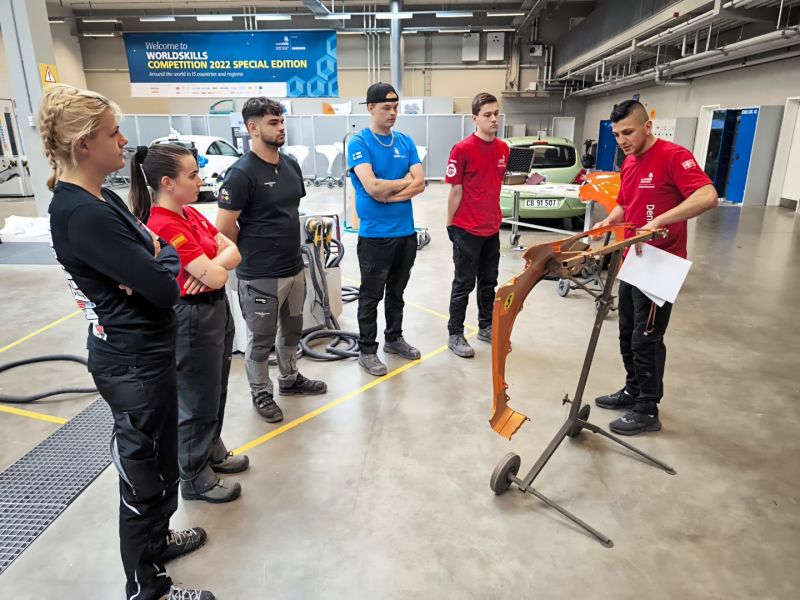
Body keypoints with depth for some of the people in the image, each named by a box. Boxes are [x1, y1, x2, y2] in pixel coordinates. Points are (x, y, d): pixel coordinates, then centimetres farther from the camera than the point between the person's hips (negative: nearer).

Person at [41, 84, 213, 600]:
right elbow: (165, 288, -27)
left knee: (158, 457, 26)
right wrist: (165, 255, -5)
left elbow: (148, 245, 10)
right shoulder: (85, 216, -25)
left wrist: (150, 257, -14)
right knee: (144, 468, 8)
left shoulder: (96, 198, 6)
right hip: (134, 361, -10)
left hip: (138, 351, 10)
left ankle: (156, 539, 49)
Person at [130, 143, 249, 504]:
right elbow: (216, 277, -25)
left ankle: (212, 453, 43)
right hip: (191, 318, -9)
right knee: (197, 402, 8)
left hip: (217, 309, 9)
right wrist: (218, 266, -3)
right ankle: (195, 480, 27)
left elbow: (233, 251, 3)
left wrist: (212, 264, -16)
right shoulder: (164, 226, -23)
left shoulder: (190, 214, 6)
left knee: (216, 393, 23)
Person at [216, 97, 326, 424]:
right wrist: (253, 253, -1)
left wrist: (287, 246, 14)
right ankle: (261, 393, 29)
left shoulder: (291, 165, 6)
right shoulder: (242, 173, -17)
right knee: (261, 339, 9)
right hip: (260, 276, -7)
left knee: (292, 330, 21)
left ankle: (289, 379, 42)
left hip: (294, 268, 7)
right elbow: (224, 228, -16)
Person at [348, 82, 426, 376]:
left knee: (397, 292, 18)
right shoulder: (359, 142, -8)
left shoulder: (406, 142, 7)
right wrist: (404, 181, -6)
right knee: (371, 295, 5)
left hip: (406, 231, 5)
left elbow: (420, 183, -2)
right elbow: (372, 186, -21)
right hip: (375, 234, -5)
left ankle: (394, 338, 34)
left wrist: (387, 194, -14)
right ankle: (367, 350, 18)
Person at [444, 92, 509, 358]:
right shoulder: (462, 149, -14)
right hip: (467, 229, -7)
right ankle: (455, 335, 15)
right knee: (464, 284, 2)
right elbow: (456, 190, -12)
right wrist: (450, 224, -8)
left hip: (492, 228, 7)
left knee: (489, 281, 16)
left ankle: (486, 326, 32)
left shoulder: (503, 148, 6)